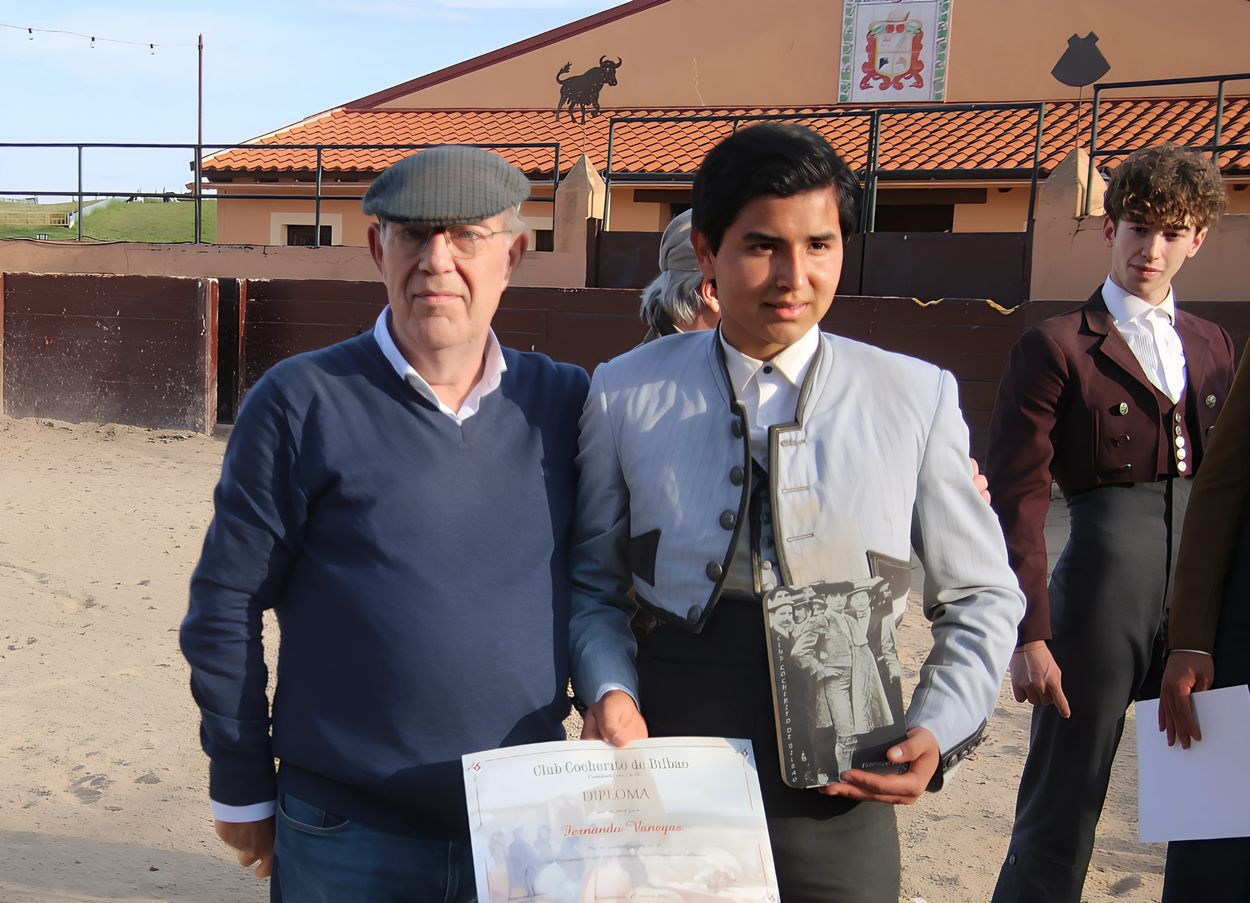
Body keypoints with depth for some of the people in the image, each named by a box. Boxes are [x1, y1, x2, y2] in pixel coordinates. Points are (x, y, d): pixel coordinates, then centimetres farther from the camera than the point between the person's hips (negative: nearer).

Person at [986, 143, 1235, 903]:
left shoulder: (1213, 345, 13)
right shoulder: (1057, 347, -4)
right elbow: (1018, 500, -8)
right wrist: (1030, 637, -13)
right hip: (1105, 582, -5)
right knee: (1061, 816, 5)